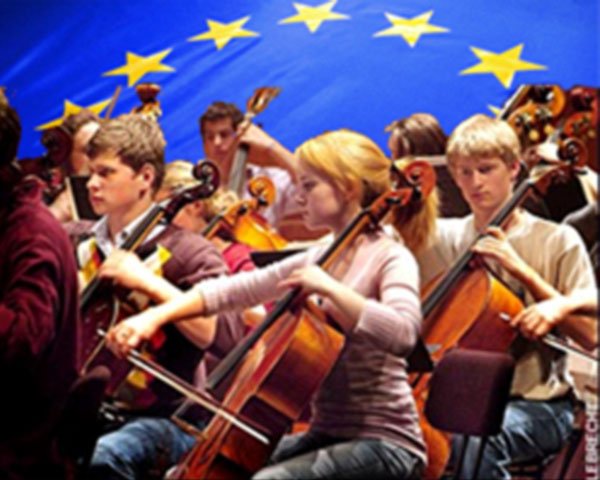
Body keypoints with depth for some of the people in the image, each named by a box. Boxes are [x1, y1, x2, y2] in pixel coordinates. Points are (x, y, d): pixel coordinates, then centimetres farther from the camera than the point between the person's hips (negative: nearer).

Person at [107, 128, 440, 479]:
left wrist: (329, 288, -28)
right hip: (326, 434, 8)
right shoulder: (316, 261, 12)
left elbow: (403, 333, -30)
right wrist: (155, 316, -3)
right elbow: (231, 290, 9)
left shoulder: (391, 258, -10)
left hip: (385, 441, -8)